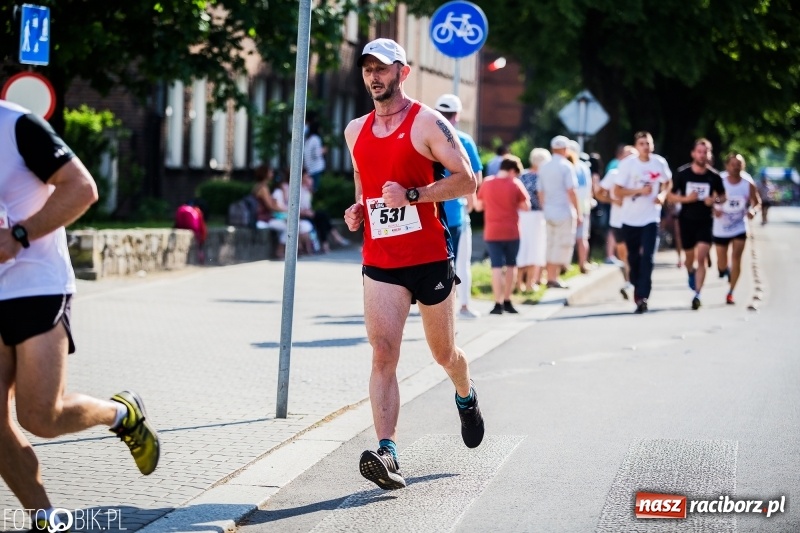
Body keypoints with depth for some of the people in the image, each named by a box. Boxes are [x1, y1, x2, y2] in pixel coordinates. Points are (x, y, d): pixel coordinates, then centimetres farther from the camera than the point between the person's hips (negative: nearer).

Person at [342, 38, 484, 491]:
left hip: (431, 258, -3)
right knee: (383, 353, -14)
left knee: (444, 354, 14)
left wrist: (412, 195, -20)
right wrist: (358, 209, 6)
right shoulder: (356, 131, 11)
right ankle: (387, 454, -23)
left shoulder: (428, 123, -6)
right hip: (380, 262, 3)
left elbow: (467, 181, -10)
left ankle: (467, 398, 48)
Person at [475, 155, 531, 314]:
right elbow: (526, 206, -3)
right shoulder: (515, 184, -5)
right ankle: (507, 301, 17)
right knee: (511, 265, 14)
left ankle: (498, 304, -9)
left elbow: (478, 206, 8)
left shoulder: (487, 183, 1)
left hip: (492, 233, 1)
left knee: (496, 267, -2)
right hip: (511, 232, -1)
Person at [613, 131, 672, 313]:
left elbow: (667, 182, 15)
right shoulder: (627, 164, -9)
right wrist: (639, 190, -20)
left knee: (647, 258, -13)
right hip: (630, 218, 0)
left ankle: (642, 297, -15)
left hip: (651, 218, 0)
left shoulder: (660, 163, -3)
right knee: (634, 258, 11)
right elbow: (617, 191, -8)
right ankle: (638, 288, 33)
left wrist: (662, 195, -5)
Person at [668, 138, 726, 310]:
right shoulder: (682, 173, -6)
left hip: (705, 221, -1)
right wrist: (686, 198, -18)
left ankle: (697, 295, -15)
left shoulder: (714, 176, -4)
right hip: (687, 220, 1)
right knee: (689, 256, 14)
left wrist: (715, 200, -13)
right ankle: (690, 272, 50)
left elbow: (722, 196, 10)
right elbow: (671, 196, 0)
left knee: (702, 257, -14)